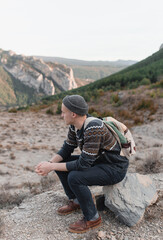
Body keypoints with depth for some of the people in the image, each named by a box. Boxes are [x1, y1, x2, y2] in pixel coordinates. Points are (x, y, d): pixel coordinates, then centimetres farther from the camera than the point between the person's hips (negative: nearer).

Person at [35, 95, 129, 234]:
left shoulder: (93, 129, -32)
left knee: (74, 178, -29)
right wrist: (50, 163, -13)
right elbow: (67, 149, 4)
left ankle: (92, 218, -6)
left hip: (115, 168, -9)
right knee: (59, 163, 2)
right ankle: (75, 201, 16)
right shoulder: (75, 125, -5)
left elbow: (83, 164, -32)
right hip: (97, 160, 9)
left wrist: (51, 167, -25)